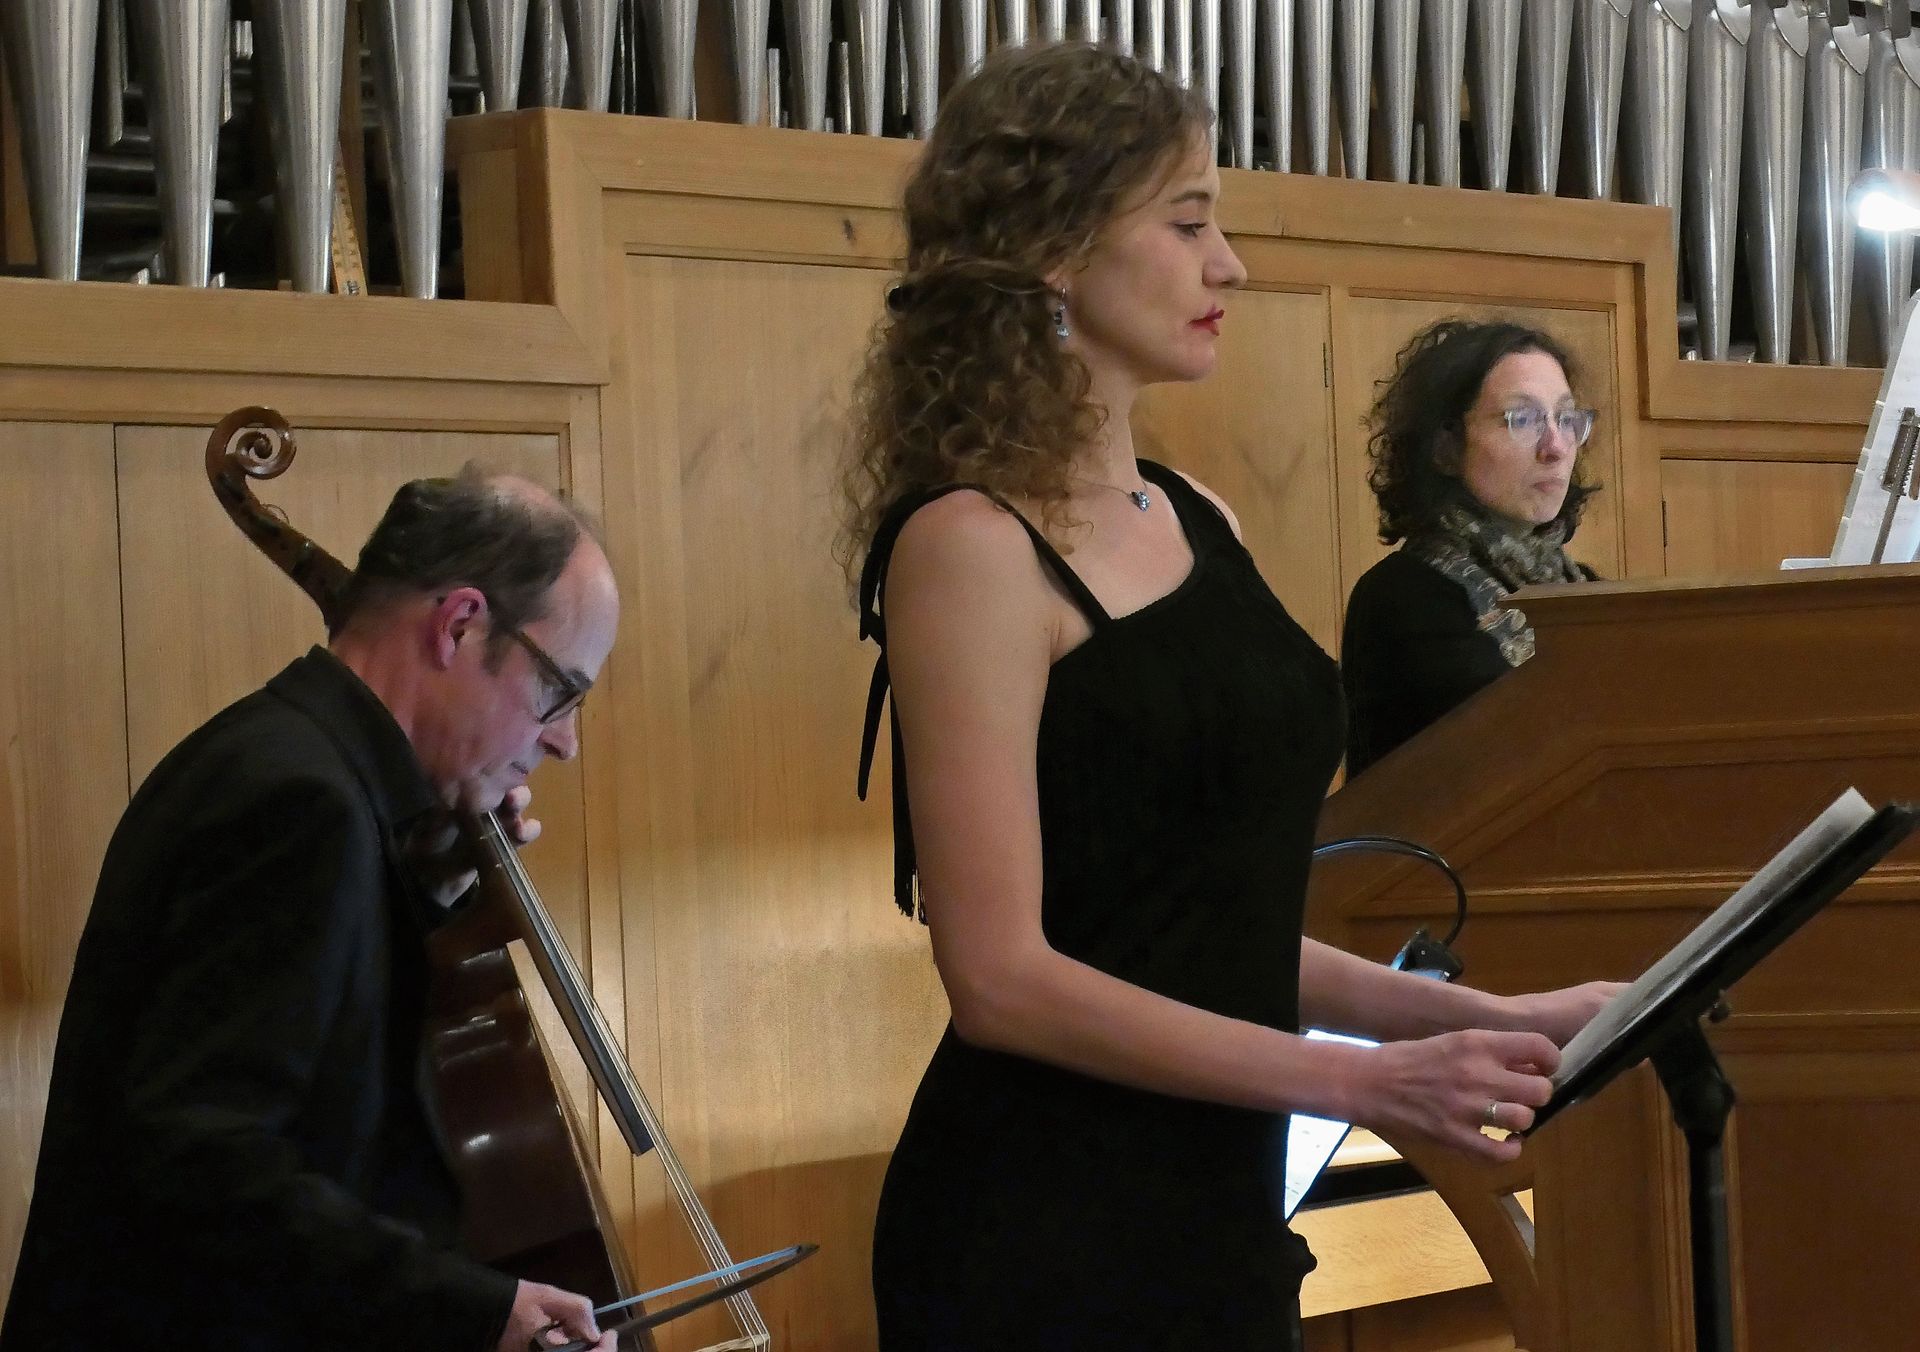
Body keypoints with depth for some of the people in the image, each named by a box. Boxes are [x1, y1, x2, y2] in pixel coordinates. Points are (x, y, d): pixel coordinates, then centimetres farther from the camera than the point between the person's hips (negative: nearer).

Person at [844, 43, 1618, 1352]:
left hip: (1215, 1206, 7)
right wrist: (1363, 1079, -19)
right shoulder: (970, 546, -12)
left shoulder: (1198, 523, 11)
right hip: (1042, 1236, -7)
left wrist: (1486, 1018, 5)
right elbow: (1005, 976, -18)